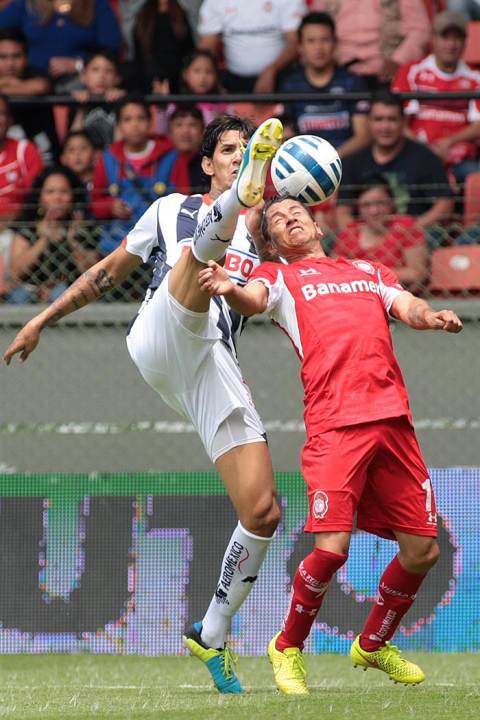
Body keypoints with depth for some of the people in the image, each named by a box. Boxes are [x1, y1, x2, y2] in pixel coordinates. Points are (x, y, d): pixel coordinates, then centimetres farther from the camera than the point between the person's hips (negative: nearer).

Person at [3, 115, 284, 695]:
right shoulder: (172, 210, 24)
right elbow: (108, 272, 31)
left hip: (216, 369, 2)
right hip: (159, 339, -2)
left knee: (262, 511, -10)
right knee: (206, 244, -29)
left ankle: (211, 637, 4)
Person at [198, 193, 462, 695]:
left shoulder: (368, 270, 28)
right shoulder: (278, 276, 16)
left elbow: (408, 307, 14)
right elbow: (254, 299, -6)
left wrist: (431, 316, -10)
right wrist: (228, 290, -30)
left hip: (392, 417, 4)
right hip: (334, 422, -4)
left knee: (421, 550, 3)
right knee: (331, 547, -16)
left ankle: (374, 644, 28)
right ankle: (288, 648, 8)